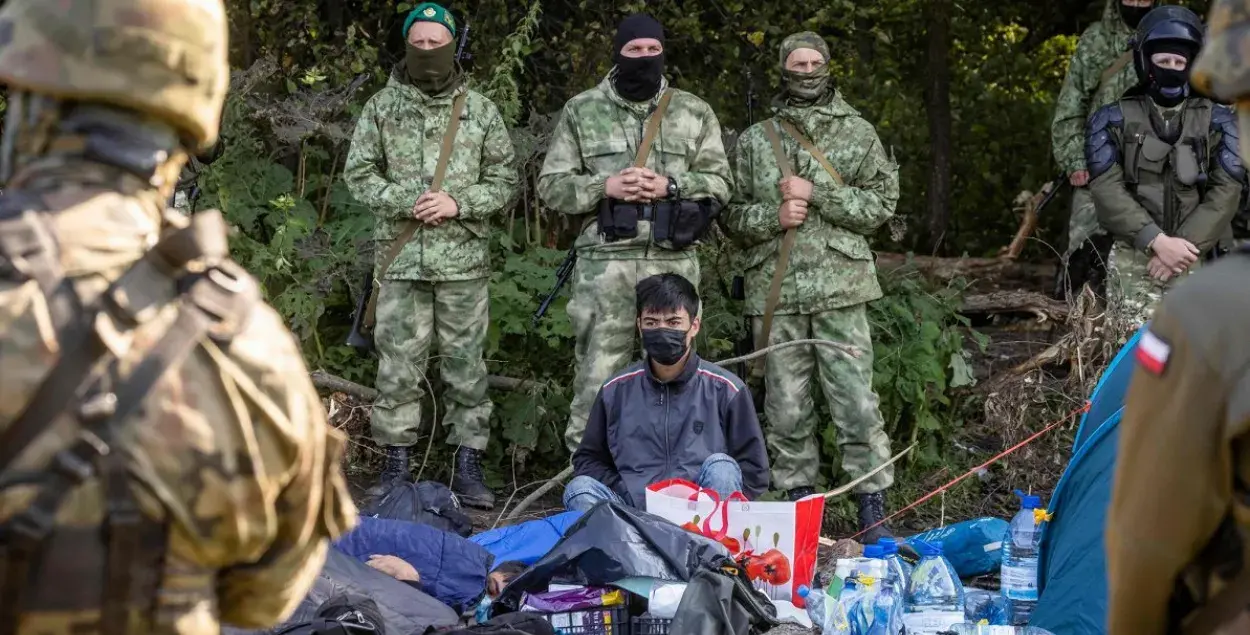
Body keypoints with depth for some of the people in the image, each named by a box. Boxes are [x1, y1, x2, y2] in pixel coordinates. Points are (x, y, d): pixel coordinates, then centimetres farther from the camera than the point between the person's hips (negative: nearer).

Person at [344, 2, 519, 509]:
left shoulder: (480, 110, 6)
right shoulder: (381, 107, 6)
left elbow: (505, 180, 5)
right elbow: (359, 173, 4)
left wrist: (458, 203, -11)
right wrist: (407, 201, -11)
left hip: (465, 259, 0)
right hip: (401, 258, 0)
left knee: (466, 363, 3)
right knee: (399, 366, 3)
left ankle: (468, 463, 10)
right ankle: (396, 463, 12)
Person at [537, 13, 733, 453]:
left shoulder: (695, 112, 10)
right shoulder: (581, 111, 6)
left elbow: (719, 183, 7)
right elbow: (551, 185, 5)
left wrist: (670, 185, -11)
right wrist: (605, 187, -12)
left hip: (675, 264, 2)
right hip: (605, 264, -2)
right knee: (598, 377, -1)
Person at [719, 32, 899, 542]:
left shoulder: (858, 134, 8)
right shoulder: (754, 141, 12)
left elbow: (882, 203, 0)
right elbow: (731, 214, 12)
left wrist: (817, 194, -10)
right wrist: (773, 217, -8)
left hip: (840, 289, -2)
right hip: (774, 290, 2)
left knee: (856, 401, -5)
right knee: (786, 405, 5)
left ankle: (872, 505, 1)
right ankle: (799, 497, 15)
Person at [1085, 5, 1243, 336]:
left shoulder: (1217, 122, 8)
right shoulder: (1114, 120, 5)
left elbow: (1226, 192, -1)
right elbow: (1107, 188, -6)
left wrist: (1185, 246, -13)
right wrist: (1158, 241, -16)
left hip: (1192, 260, 1)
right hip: (1132, 258, -1)